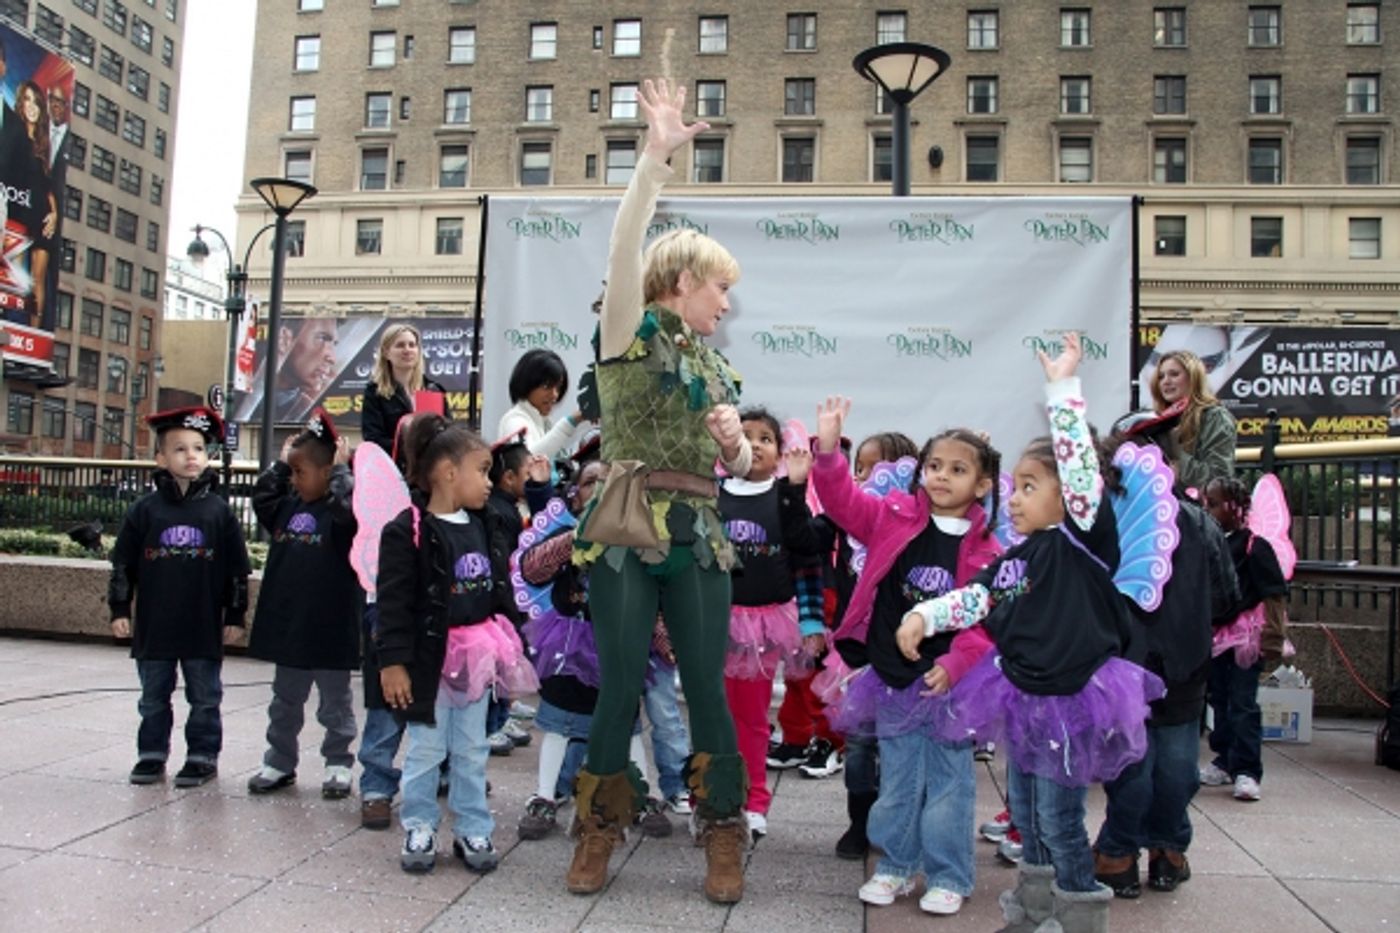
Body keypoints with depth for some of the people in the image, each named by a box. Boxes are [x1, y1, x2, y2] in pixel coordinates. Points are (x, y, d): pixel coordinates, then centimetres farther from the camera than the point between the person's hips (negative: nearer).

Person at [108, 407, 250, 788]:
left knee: (204, 698, 8)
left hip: (205, 627, -1)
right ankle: (152, 754, 26)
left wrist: (235, 616, 1)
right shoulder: (145, 509, 1)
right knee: (153, 697, 14)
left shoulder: (218, 511, -1)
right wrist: (119, 610, 1)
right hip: (153, 626, 1)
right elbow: (123, 564, 5)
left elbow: (237, 569, 2)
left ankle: (203, 756, 19)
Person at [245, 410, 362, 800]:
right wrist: (280, 463, 6)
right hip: (287, 625, 7)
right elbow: (261, 498, 14)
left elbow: (349, 508, -33)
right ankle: (280, 763, 32)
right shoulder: (288, 507, 6)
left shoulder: (340, 512, -14)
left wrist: (341, 469, -23)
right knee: (285, 702, 20)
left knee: (335, 704, 10)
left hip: (329, 630, -7)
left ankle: (338, 765, 22)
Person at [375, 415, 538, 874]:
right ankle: (419, 829, 22)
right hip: (429, 658, -6)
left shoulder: (487, 527, 8)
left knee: (472, 751, 13)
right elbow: (394, 602, -16)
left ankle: (472, 829, 24)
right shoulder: (408, 531, -14)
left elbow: (501, 590, 15)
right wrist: (392, 661, -19)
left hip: (477, 659, 6)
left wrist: (510, 649, 15)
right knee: (426, 750, 6)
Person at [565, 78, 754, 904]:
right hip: (628, 532, -5)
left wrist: (735, 436, 1)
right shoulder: (631, 332, 2)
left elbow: (740, 464, 24)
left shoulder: (715, 362, 18)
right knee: (621, 686, 0)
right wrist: (657, 155, -23)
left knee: (708, 688, 4)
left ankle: (725, 836, 18)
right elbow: (627, 246, -16)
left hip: (699, 536, 5)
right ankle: (599, 832, 18)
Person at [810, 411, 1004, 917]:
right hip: (892, 676, 2)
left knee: (949, 781, 8)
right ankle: (895, 866, 30)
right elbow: (844, 501, -9)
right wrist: (829, 449, -23)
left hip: (949, 681, -1)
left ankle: (947, 876, 23)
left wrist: (955, 665, -18)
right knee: (898, 778, 14)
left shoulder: (986, 549, -5)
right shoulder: (895, 518, -2)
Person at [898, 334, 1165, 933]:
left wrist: (1063, 387, -27)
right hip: (1022, 698, 8)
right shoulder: (1013, 558, 7)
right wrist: (922, 616, -12)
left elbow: (1080, 462, -25)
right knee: (1025, 812, 19)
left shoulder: (1082, 542, -14)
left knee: (1059, 819, 2)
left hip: (1071, 701, -8)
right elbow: (972, 598, 5)